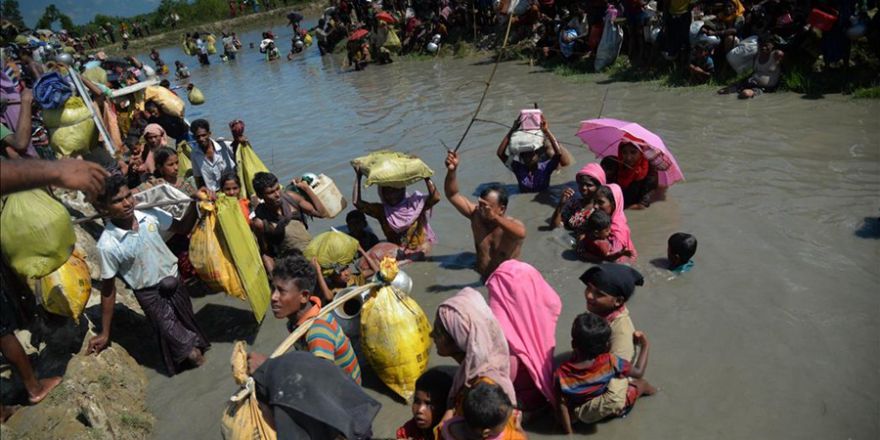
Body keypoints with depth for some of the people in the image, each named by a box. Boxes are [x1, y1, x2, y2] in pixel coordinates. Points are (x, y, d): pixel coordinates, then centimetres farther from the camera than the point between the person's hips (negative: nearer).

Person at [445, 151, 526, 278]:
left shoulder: (515, 225, -18)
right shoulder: (476, 215, -6)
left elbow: (521, 233, -43)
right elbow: (452, 195, -9)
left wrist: (495, 217, -56)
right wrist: (452, 171, -26)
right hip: (480, 280, 4)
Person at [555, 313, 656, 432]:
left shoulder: (562, 373, -27)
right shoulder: (610, 362, -28)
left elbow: (562, 405, -19)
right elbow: (639, 372, -11)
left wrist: (568, 430, -4)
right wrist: (645, 346, 2)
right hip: (615, 409, -1)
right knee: (640, 383, 20)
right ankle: (647, 389, 49)